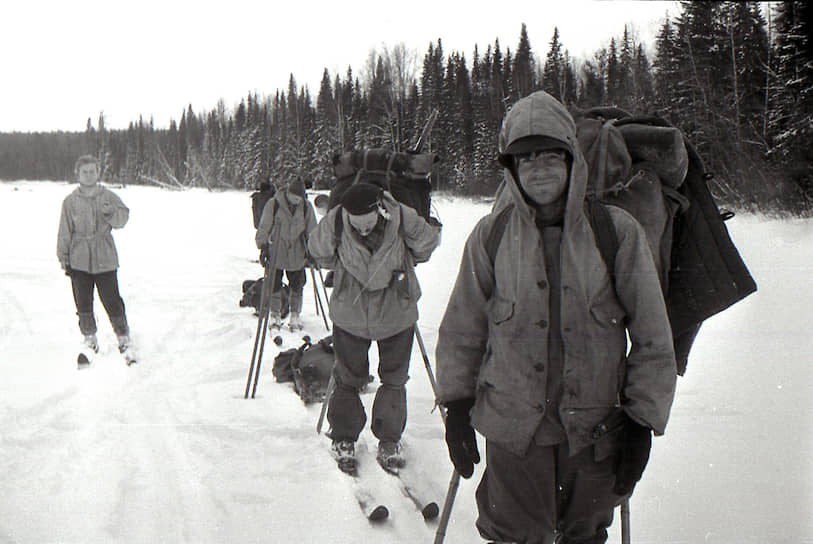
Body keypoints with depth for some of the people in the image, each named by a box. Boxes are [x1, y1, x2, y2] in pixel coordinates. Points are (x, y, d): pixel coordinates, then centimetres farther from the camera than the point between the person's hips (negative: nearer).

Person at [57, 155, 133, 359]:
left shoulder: (108, 196, 1)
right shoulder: (70, 201, 3)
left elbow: (122, 219, -9)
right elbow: (64, 232, 7)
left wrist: (111, 213, -29)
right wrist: (64, 258, 5)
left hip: (105, 258, -1)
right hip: (79, 260, 1)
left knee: (112, 300, -2)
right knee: (83, 303, 8)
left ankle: (123, 336, 16)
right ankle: (89, 337, 26)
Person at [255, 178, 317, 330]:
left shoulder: (306, 207, -1)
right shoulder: (273, 205, -8)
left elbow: (311, 231, 9)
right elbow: (264, 228, -1)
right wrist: (263, 246, -7)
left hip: (297, 254, 2)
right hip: (276, 253, -1)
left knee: (297, 286, 6)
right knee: (274, 285, 4)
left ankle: (295, 315, 22)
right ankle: (275, 315, 21)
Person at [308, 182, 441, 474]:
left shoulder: (403, 219, -21)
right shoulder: (334, 222, -19)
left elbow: (428, 244, -3)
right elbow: (318, 251, -1)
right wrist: (346, 269, -3)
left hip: (397, 314, 0)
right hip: (350, 314, 0)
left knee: (394, 379, 11)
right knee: (348, 378, 10)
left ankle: (390, 439, 29)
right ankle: (343, 438, 29)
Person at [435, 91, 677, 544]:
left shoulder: (618, 231, -7)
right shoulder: (491, 235, -3)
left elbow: (653, 339, -1)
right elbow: (462, 328, 7)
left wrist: (642, 422, -2)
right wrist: (457, 405, 7)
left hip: (595, 428, 0)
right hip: (512, 426, 0)